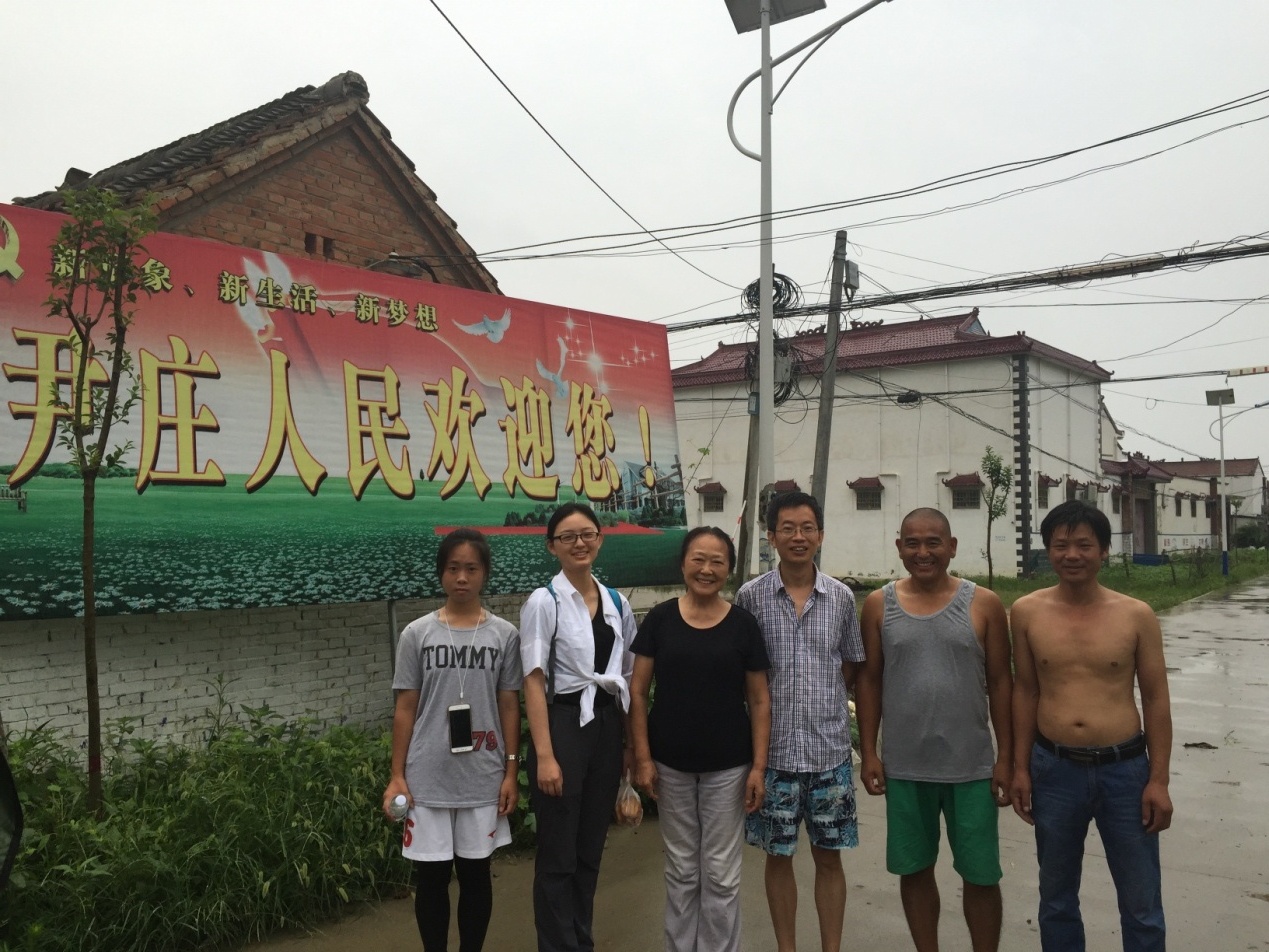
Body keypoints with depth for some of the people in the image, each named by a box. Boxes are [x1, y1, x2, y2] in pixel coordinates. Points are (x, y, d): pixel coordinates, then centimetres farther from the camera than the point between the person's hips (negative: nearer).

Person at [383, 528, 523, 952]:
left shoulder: (504, 634, 1)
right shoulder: (417, 633, 0)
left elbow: (509, 706, 3)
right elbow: (405, 709, 1)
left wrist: (511, 772, 0)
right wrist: (396, 776, -2)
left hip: (483, 779, 0)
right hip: (427, 779, 0)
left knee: (475, 872, 11)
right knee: (431, 875, 9)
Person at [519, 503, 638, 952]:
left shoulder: (617, 602, 8)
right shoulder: (544, 601, -8)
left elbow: (627, 678, 12)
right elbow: (534, 682, -12)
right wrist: (545, 755, -17)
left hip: (607, 727, 5)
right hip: (563, 725, -5)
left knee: (591, 849, 16)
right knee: (559, 855, 4)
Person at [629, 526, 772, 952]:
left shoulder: (743, 624, -4)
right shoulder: (660, 619, -3)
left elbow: (759, 700, 0)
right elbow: (638, 691, 0)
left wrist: (759, 765, -5)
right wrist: (642, 757, -5)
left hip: (727, 766, -1)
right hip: (671, 764, 1)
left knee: (721, 874, 8)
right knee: (681, 871, 14)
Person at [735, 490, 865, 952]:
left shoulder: (841, 597, 1)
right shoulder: (751, 596, -5)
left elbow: (850, 666, 12)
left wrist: (824, 701, 3)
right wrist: (769, 708, -3)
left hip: (830, 748, 1)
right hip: (774, 749, -1)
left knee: (829, 856, 11)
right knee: (778, 856, 11)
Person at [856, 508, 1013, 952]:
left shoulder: (984, 604, -4)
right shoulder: (879, 605, -1)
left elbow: (1000, 683, 0)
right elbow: (869, 681, 3)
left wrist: (1005, 757, -2)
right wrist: (868, 752, 0)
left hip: (971, 766, -1)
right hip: (904, 766, 1)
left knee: (981, 875, 9)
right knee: (914, 870, 14)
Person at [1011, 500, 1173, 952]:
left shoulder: (1136, 615, -5)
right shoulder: (1027, 612, -3)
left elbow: (1156, 699, 0)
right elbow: (1025, 691, 4)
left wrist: (1158, 780, -3)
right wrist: (1020, 767, 4)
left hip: (1125, 770, -1)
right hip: (1054, 770, 1)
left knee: (1141, 905, 11)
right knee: (1056, 899, 16)